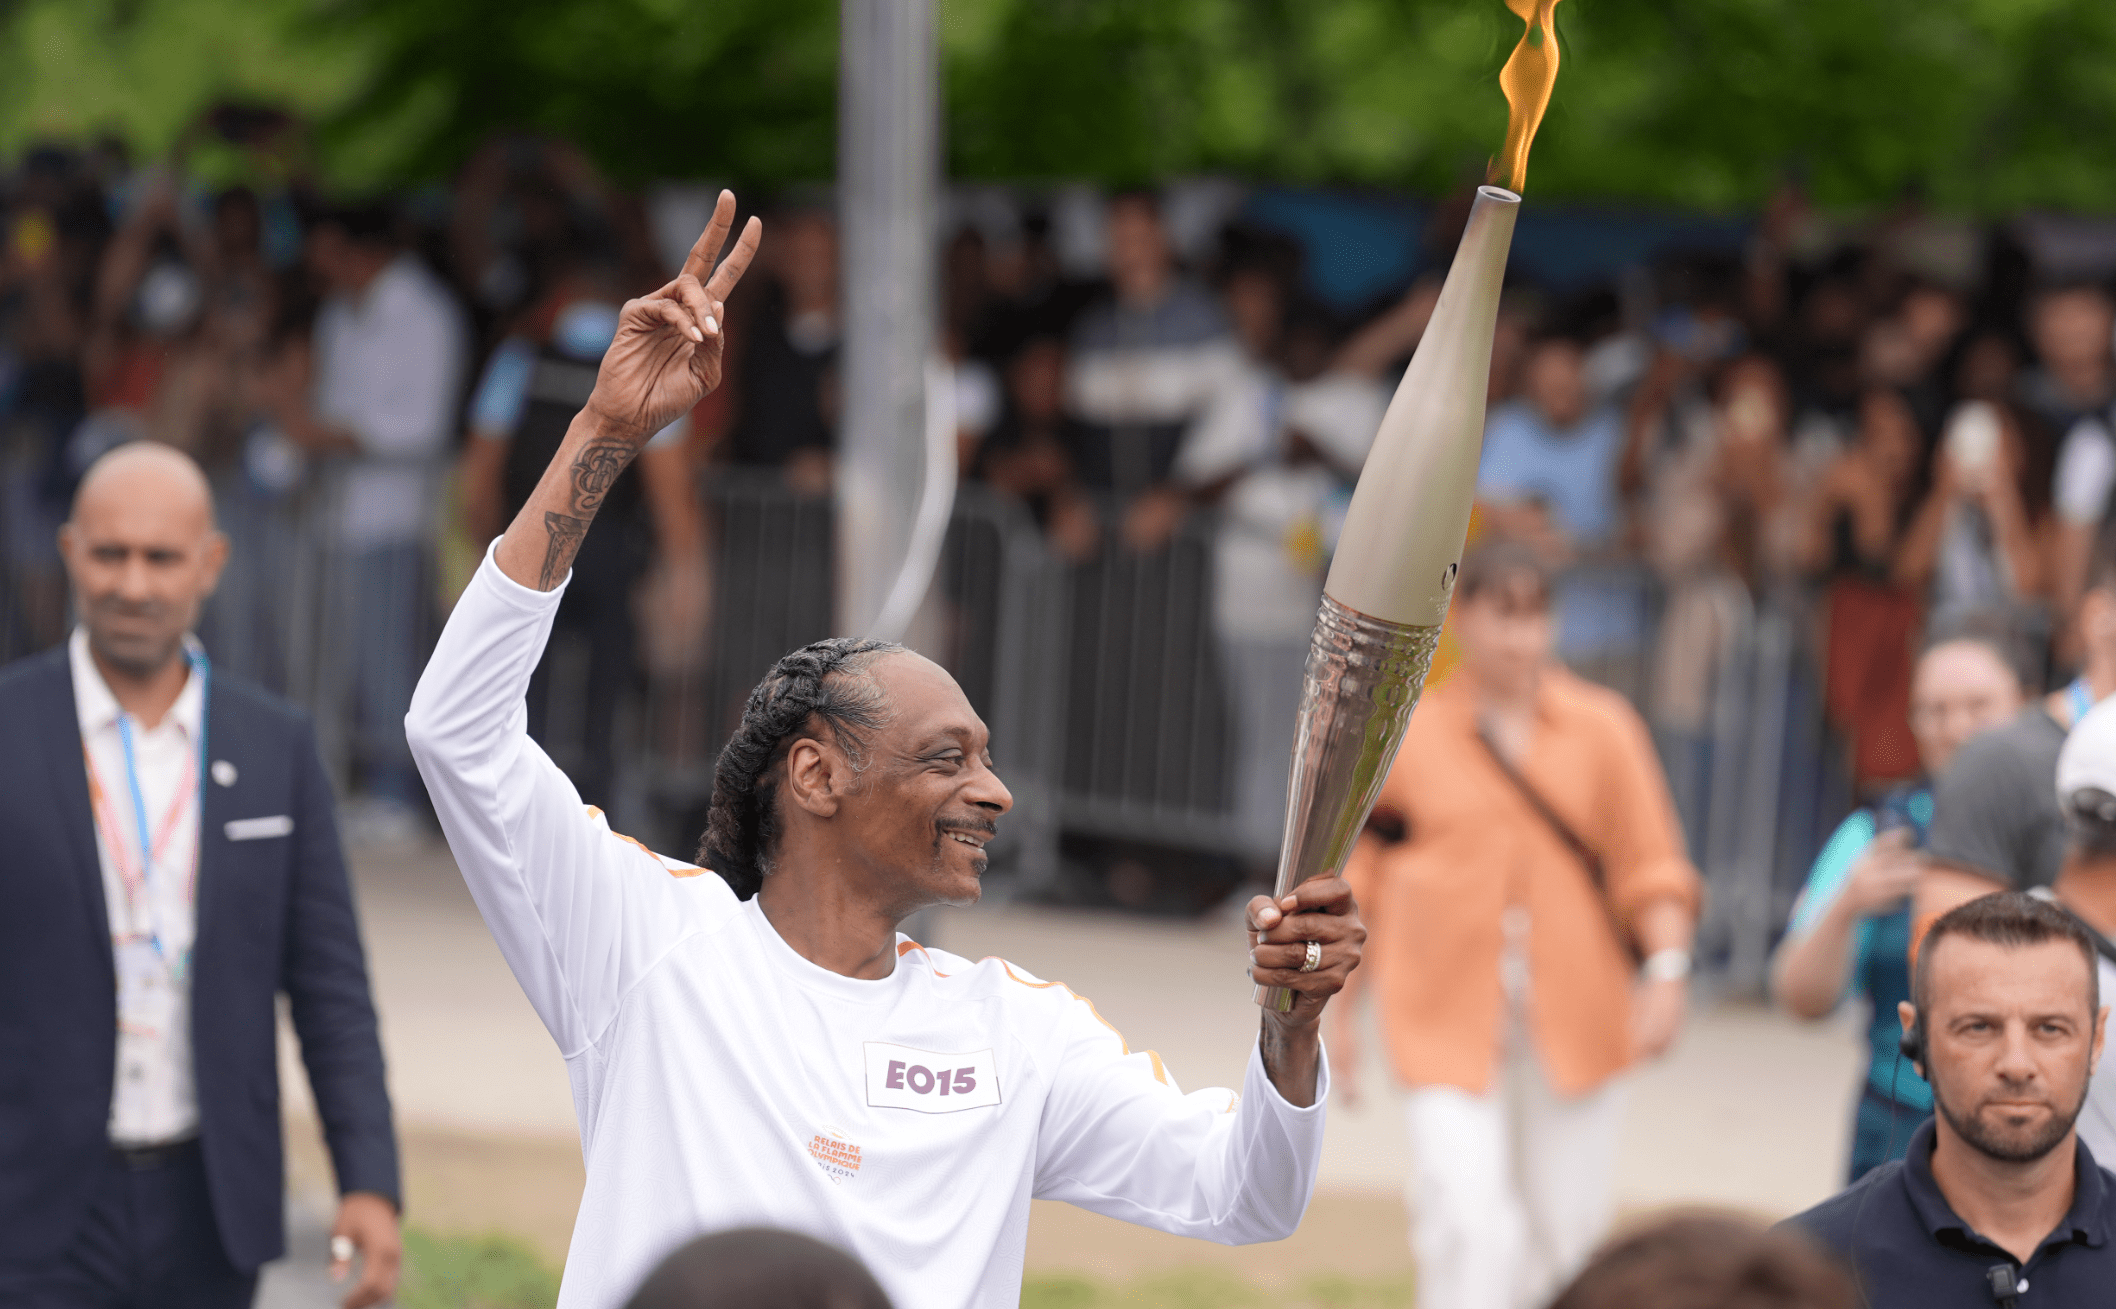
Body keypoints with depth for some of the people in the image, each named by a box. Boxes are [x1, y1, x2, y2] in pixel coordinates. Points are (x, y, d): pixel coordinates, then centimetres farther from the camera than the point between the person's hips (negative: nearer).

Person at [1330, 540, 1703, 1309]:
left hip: (1574, 1027, 2)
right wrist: (1337, 1014, 10)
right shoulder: (1411, 735, 2)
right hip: (1449, 1022, -2)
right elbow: (1357, 885, 9)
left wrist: (1666, 970, -10)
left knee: (1565, 1230, 9)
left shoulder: (1601, 729, 3)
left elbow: (1652, 869, 4)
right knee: (1465, 1221, -16)